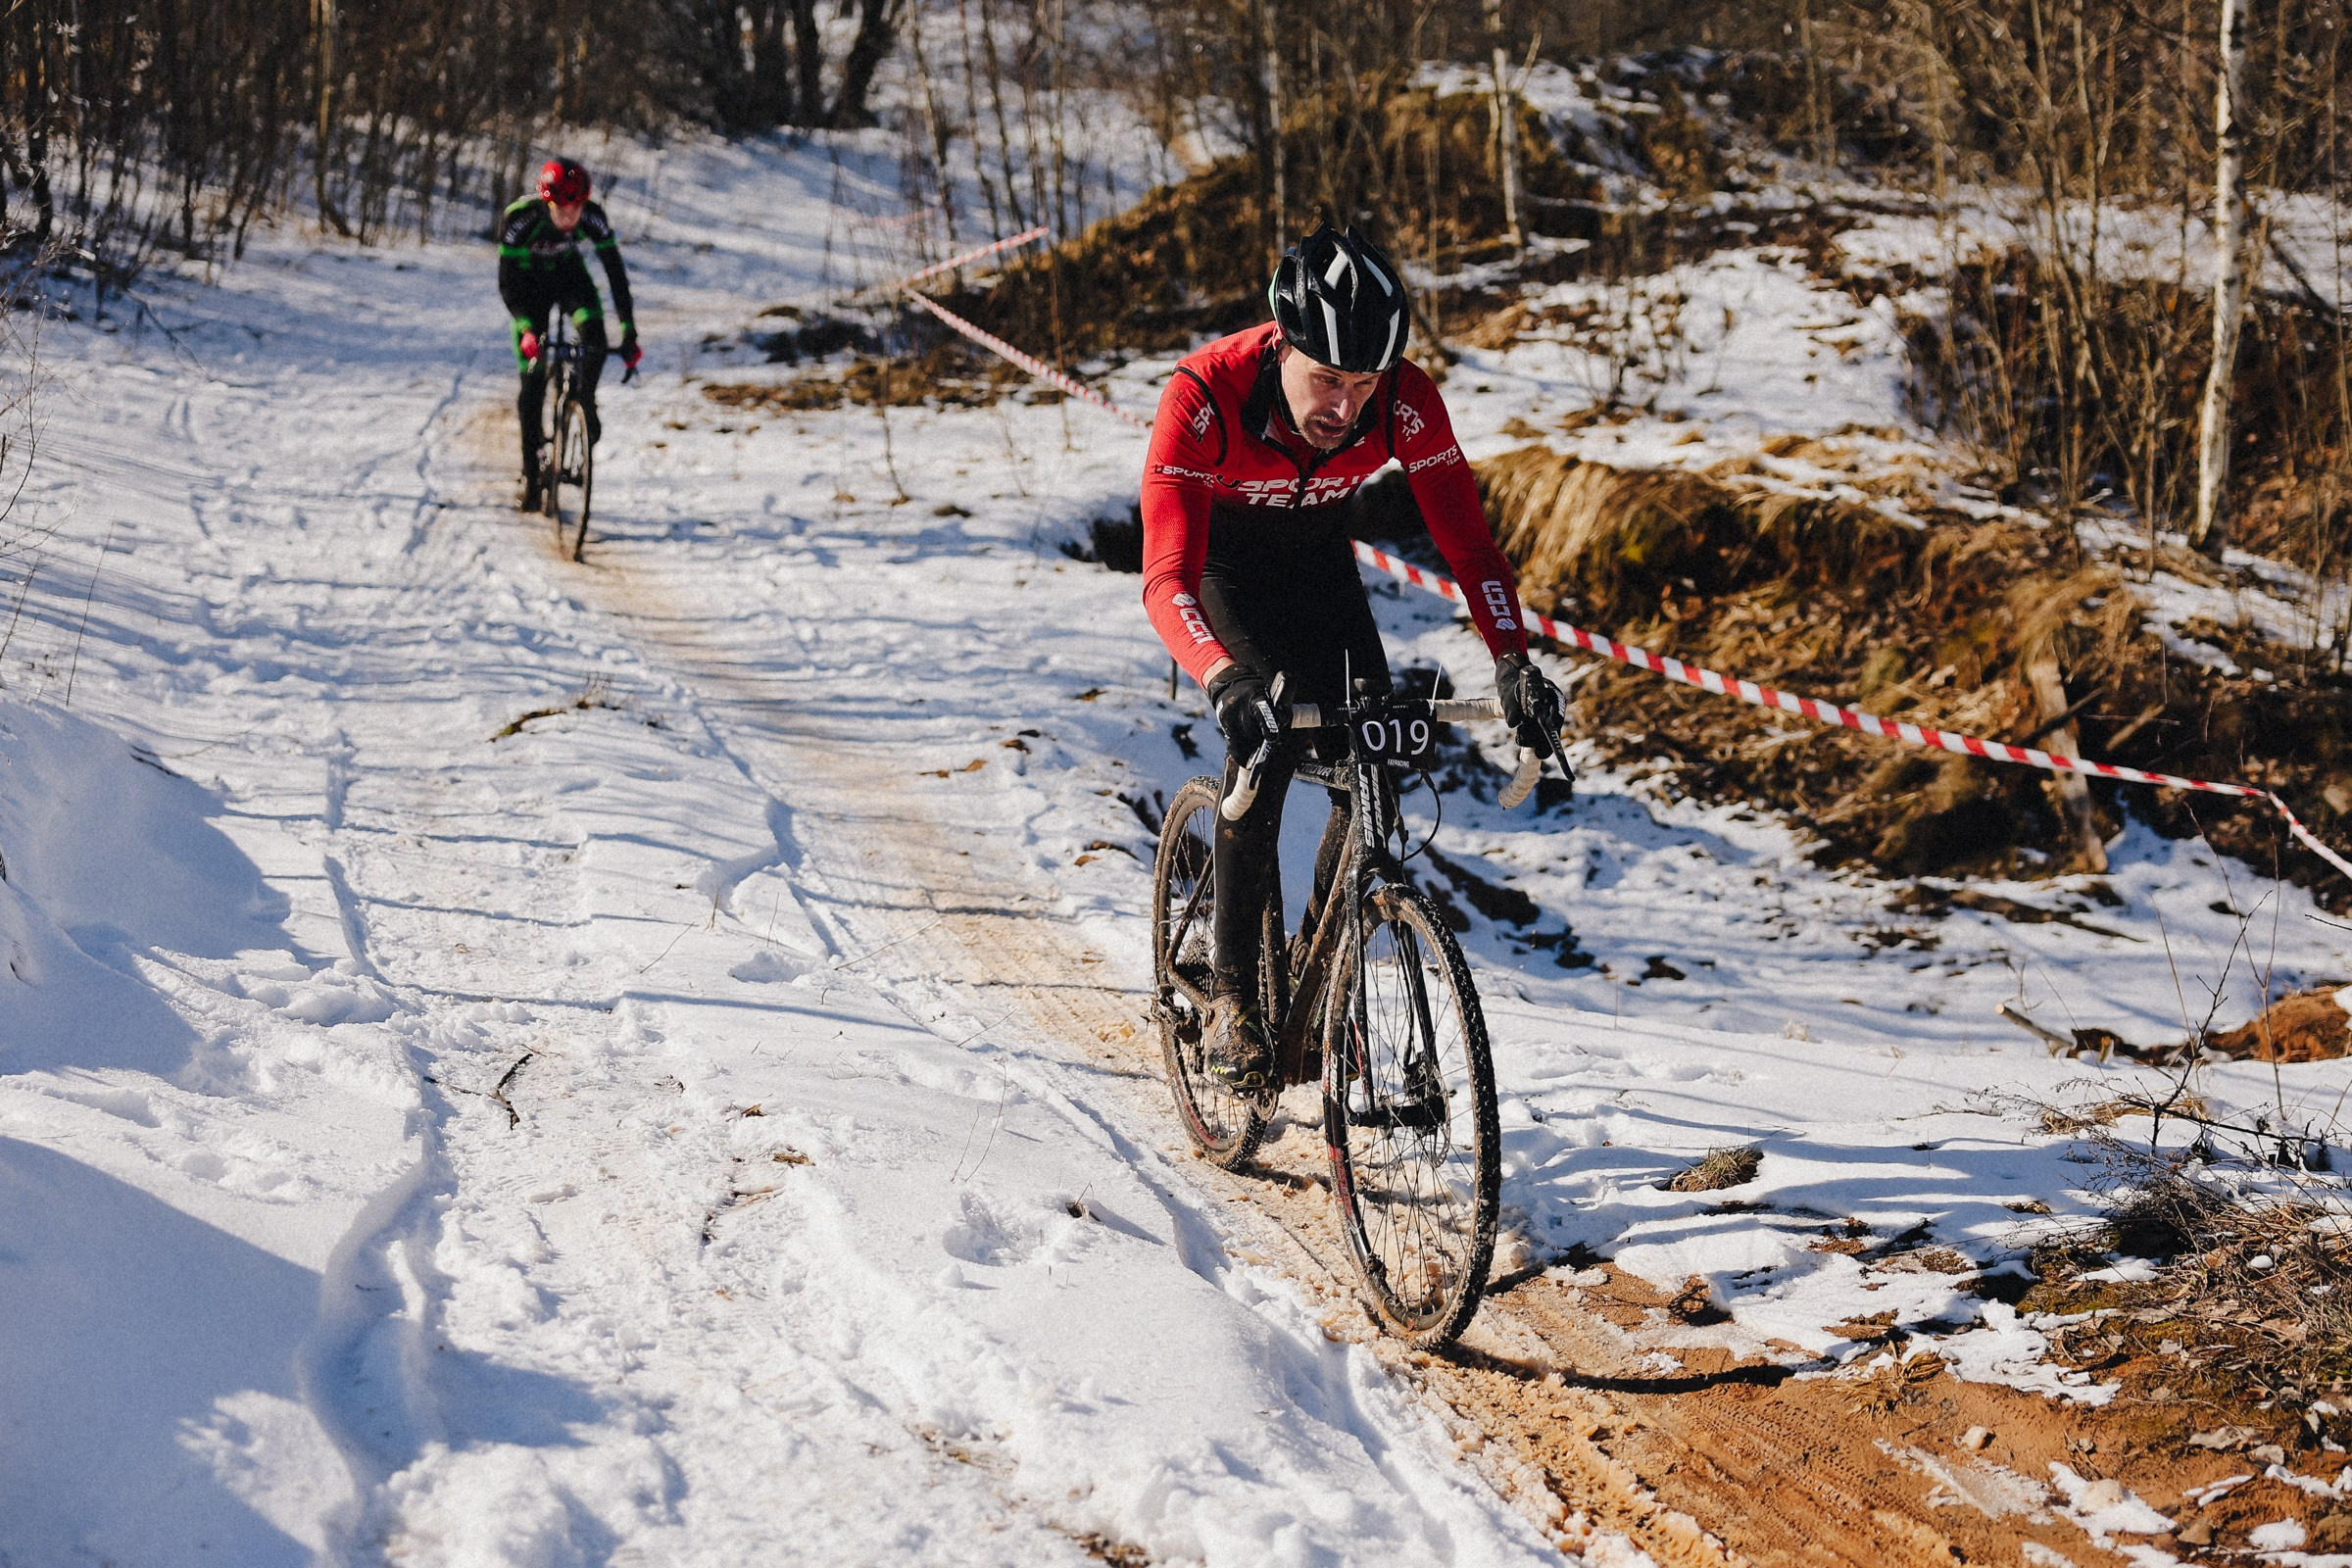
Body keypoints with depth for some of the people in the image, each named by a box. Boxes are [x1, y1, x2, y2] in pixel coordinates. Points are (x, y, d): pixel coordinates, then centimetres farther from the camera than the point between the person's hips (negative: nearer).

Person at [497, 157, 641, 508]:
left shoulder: (592, 217, -29)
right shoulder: (519, 218, -35)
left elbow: (616, 272, -23)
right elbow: (506, 284, -30)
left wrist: (629, 334, -28)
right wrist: (525, 329, -45)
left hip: (568, 272, 1)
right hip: (528, 279, -1)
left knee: (594, 338, -29)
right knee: (532, 375, -7)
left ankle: (585, 403, 0)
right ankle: (531, 472, 2)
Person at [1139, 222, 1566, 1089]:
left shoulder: (1407, 401, -30)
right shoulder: (1203, 397, -38)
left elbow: (1467, 540, -27)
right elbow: (1167, 580, -44)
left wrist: (1512, 660, -43)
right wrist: (1227, 683, -61)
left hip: (1316, 555, 3)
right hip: (1218, 556, -3)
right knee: (1262, 739, -25)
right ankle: (1234, 992, -11)